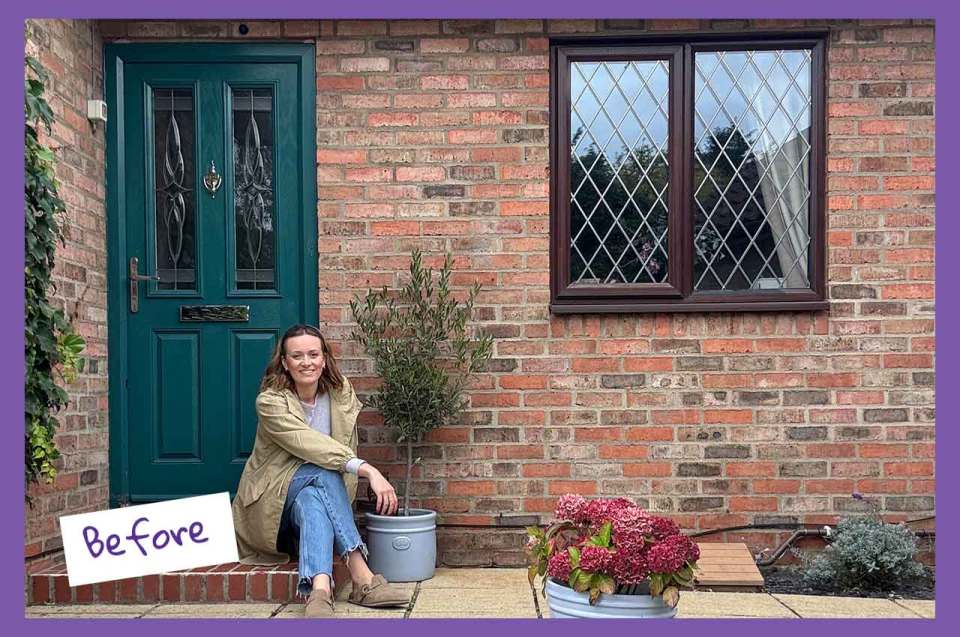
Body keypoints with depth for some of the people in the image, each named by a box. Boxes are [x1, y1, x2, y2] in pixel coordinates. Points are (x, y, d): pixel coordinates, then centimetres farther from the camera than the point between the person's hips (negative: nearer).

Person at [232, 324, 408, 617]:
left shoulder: (341, 394, 1)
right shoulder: (270, 402, -14)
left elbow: (347, 450, 3)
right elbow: (309, 445, -29)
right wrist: (367, 470, -41)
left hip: (318, 495, 4)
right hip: (273, 503, -4)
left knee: (311, 502, -33)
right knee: (322, 471, -33)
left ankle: (319, 590, -54)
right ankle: (362, 577, -45)